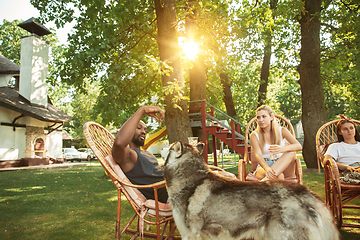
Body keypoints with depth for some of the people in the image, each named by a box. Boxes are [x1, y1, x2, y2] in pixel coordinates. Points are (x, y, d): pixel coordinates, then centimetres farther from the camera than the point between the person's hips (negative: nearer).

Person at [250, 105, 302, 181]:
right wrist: (267, 168, -40)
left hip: (283, 167, 3)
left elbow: (298, 146, -11)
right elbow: (257, 155, -17)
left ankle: (267, 178, -47)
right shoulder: (254, 135, 0)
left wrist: (283, 149, -35)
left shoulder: (282, 131, 5)